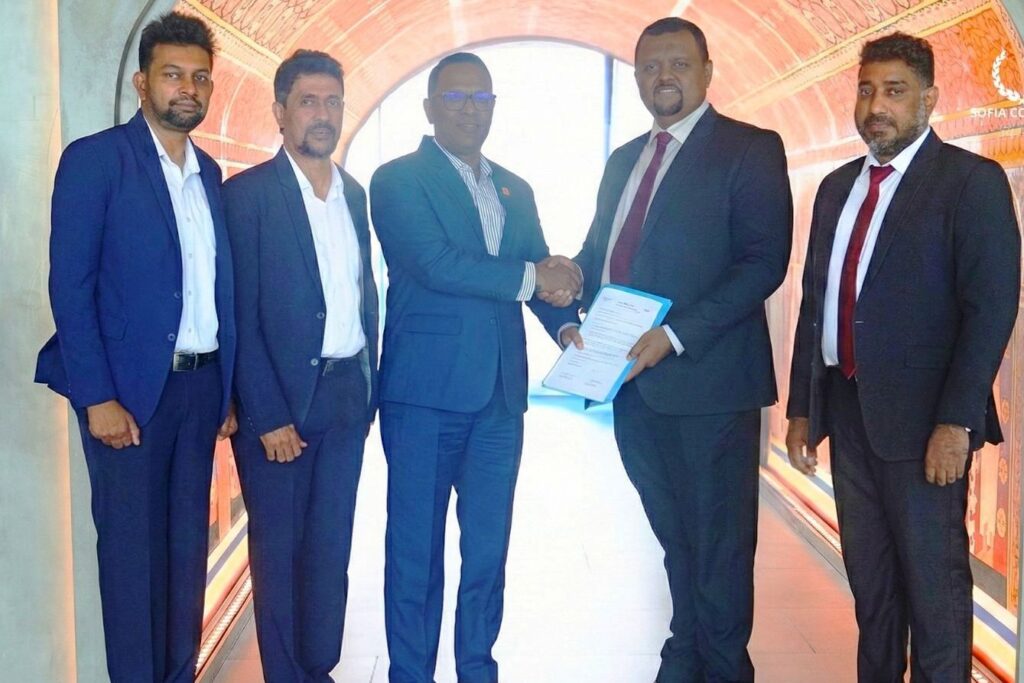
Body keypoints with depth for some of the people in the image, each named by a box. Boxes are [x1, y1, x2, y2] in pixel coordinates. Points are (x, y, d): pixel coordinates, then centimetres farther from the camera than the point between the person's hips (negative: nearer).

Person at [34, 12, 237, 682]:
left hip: (201, 384, 6)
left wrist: (228, 390, 8)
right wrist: (98, 398, -15)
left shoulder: (209, 172, 13)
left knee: (188, 546, 11)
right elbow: (71, 286, -10)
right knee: (133, 550, 3)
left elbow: (218, 288, 13)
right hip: (130, 388, -5)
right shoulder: (94, 159, -5)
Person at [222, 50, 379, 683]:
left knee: (332, 547, 13)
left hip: (348, 394, 5)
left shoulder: (355, 194, 11)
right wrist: (268, 416, -14)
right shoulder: (248, 194, -7)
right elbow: (241, 316, -11)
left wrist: (369, 388, 10)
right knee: (279, 548, 7)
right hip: (279, 397, -5)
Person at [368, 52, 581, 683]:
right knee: (417, 550, 5)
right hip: (425, 393, -5)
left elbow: (547, 275, 11)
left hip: (500, 395, 5)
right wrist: (530, 277, -11)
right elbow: (436, 264, -16)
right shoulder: (399, 180, -2)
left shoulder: (516, 192, 17)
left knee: (488, 551, 11)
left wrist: (567, 325, -10)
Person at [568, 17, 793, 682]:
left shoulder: (750, 149, -4)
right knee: (675, 536, 18)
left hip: (706, 377, -6)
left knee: (718, 542, 5)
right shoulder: (623, 160, 17)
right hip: (633, 384, 7)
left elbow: (764, 261, -14)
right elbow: (596, 255, 21)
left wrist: (676, 335, -22)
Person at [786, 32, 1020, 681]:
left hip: (920, 418, -6)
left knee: (932, 580, 5)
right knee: (868, 576, 16)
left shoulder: (972, 181, -6)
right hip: (845, 409, 6)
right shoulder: (838, 186, 13)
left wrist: (956, 421, -18)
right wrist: (801, 407, 11)